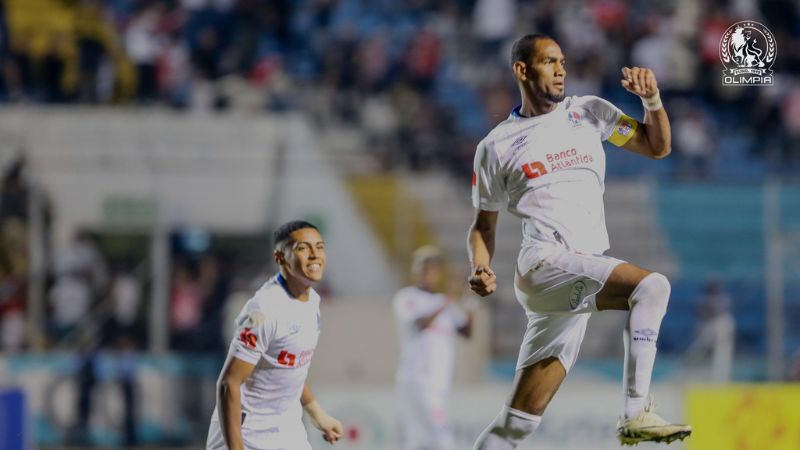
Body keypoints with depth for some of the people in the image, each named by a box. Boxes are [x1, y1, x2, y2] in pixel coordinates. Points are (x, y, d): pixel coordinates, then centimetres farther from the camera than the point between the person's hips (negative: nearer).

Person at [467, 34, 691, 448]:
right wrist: (480, 269, -5)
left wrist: (652, 99, 0)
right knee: (651, 285, -28)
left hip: (577, 289, 5)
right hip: (544, 263, -5)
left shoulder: (588, 112, 18)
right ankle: (636, 414, -33)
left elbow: (657, 147, 18)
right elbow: (483, 225, 15)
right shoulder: (496, 147, 9)